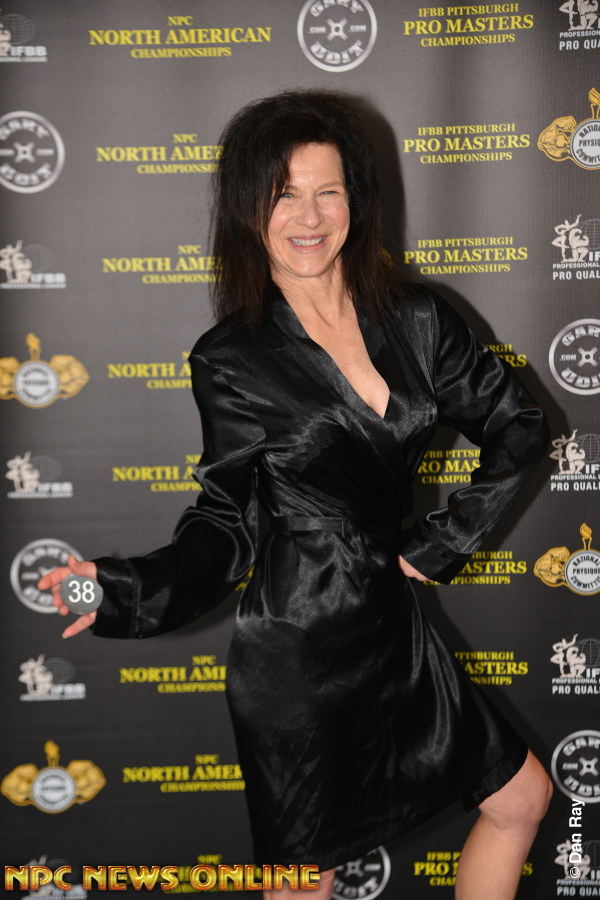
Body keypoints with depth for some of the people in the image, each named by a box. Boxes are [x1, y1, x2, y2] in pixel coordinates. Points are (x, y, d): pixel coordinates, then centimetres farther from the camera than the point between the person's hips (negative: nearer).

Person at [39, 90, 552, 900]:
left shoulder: (416, 319, 1)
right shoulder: (231, 360, -9)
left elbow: (519, 424, 9)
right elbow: (229, 521, -7)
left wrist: (452, 534, 1)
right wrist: (134, 589, -24)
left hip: (393, 627, 5)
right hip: (298, 654, -5)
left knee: (521, 800, 18)